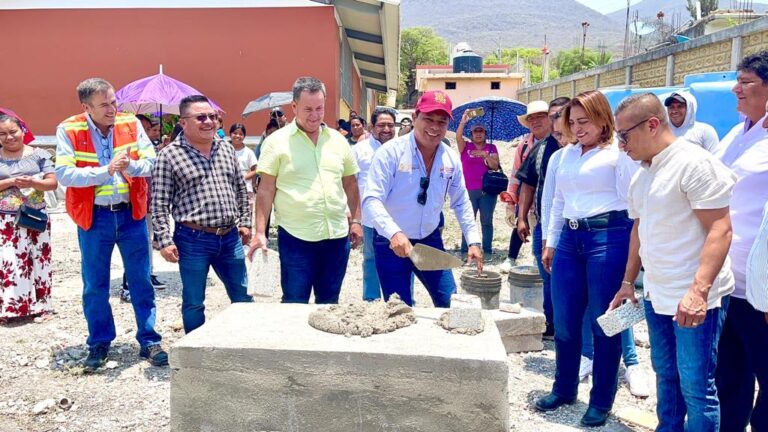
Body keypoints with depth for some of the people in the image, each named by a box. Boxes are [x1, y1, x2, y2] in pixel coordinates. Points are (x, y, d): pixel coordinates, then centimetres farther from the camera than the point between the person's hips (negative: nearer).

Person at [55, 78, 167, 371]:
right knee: (95, 286, 9)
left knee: (141, 282, 7)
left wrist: (131, 165, -23)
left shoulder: (131, 124, 0)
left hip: (131, 213, 1)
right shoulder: (68, 130, -6)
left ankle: (149, 341, 18)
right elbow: (63, 173, -14)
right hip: (93, 217, -1)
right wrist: (106, 171, -24)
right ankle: (99, 344, 26)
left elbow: (153, 160, -3)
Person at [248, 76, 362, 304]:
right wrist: (260, 232, -10)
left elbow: (350, 184, 15)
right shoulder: (277, 141, -4)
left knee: (329, 304, 14)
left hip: (337, 235, 4)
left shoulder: (338, 140, 8)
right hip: (296, 237, -4)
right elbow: (266, 190, -5)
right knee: (295, 305, 3)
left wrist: (356, 221, 10)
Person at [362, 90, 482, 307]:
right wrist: (394, 233, -37)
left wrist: (473, 241, 6)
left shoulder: (451, 158, 1)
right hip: (392, 244, -4)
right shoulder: (391, 152, -16)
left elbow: (461, 203, 12)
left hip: (430, 240, 5)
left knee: (451, 304, 9)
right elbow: (371, 200, -22)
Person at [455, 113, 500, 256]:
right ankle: (465, 251, 6)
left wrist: (485, 155, -20)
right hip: (469, 191, -1)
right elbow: (458, 136, -15)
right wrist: (463, 121, -29)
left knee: (487, 221, 5)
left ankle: (487, 250, 11)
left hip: (487, 191, 1)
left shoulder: (491, 148, 8)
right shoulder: (465, 146, 5)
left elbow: (495, 166, -3)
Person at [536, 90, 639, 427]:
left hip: (609, 239, -6)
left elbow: (630, 199, -3)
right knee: (564, 322, 10)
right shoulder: (567, 154, 17)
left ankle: (601, 401, 19)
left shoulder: (619, 153, -1)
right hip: (570, 239, 6)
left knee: (603, 324, 3)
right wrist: (550, 243, 20)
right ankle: (563, 389, 30)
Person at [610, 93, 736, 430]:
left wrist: (699, 290, -27)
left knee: (695, 385, -1)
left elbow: (720, 230, -19)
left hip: (694, 298, -8)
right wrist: (628, 282, 20)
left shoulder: (694, 163, -14)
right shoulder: (642, 174, 12)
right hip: (655, 295, 8)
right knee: (666, 376, 18)